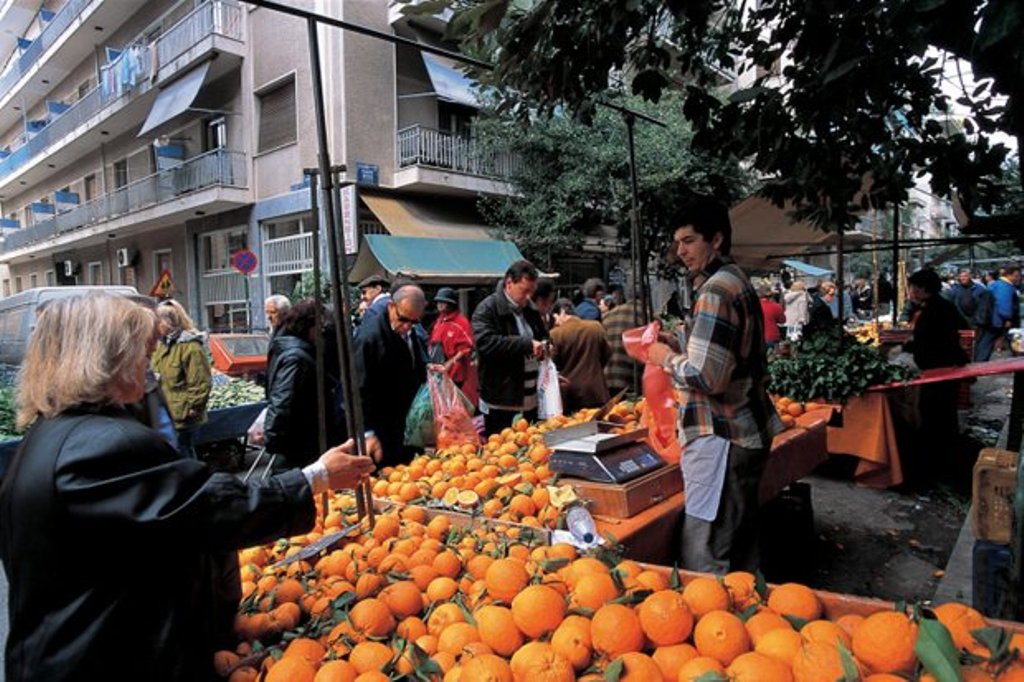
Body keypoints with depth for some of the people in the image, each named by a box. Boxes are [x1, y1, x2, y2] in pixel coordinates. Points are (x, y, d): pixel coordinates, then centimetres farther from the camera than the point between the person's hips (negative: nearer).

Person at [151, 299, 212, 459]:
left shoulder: (191, 347, -17)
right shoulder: (161, 343, 11)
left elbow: (201, 383, -19)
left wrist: (193, 407, -17)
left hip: (181, 416, -9)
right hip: (164, 414, 9)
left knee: (183, 455, -1)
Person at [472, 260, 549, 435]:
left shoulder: (529, 309, 15)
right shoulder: (487, 309, -9)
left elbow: (544, 335, 29)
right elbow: (485, 343, -25)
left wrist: (546, 346, 4)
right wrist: (527, 344, -25)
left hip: (531, 400, 7)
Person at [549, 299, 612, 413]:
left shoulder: (555, 334, -12)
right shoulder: (596, 327, -1)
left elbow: (552, 365, -8)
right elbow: (607, 355, 9)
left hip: (568, 393, -3)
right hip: (595, 391, 3)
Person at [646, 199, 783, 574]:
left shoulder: (716, 291, -17)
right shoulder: (737, 282, 15)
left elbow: (707, 376, -25)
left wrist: (667, 358, -8)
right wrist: (675, 355, 13)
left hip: (720, 439, -11)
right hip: (746, 432, 11)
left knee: (705, 565, -2)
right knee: (740, 546, 22)